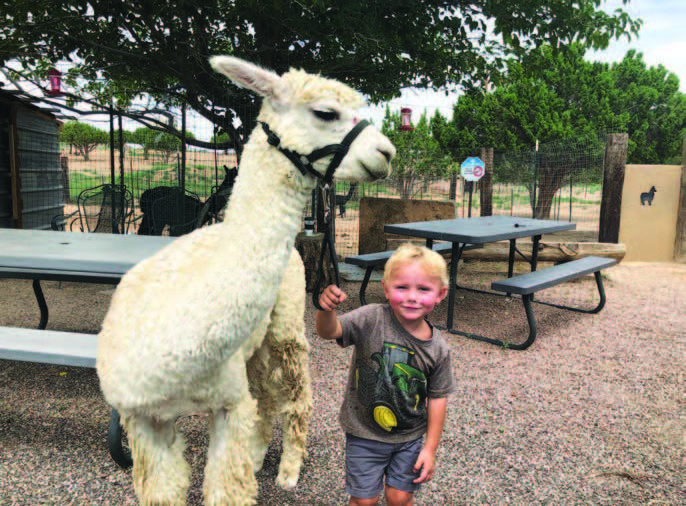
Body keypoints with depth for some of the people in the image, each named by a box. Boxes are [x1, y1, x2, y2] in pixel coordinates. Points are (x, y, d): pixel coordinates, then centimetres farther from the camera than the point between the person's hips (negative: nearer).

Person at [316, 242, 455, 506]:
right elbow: (329, 331, -28)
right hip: (364, 434, -1)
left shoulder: (438, 348, -12)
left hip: (409, 437, 2)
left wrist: (430, 448, 0)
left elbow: (437, 398, -3)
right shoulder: (373, 319, -18)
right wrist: (326, 310, -51)